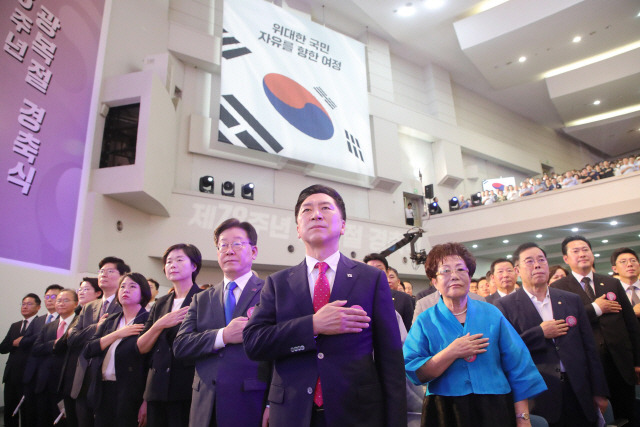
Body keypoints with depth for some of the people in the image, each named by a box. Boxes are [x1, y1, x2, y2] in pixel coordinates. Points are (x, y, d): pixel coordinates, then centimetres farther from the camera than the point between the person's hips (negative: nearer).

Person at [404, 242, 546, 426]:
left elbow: (518, 369, 1)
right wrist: (452, 353, -21)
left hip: (495, 411, 2)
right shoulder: (425, 321, -4)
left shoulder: (491, 314, 2)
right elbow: (414, 374, -13)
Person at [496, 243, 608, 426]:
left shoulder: (572, 300, 10)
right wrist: (540, 333, -14)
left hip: (579, 394, 4)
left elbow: (589, 347, 10)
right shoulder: (504, 306, -4)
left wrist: (599, 392, 8)